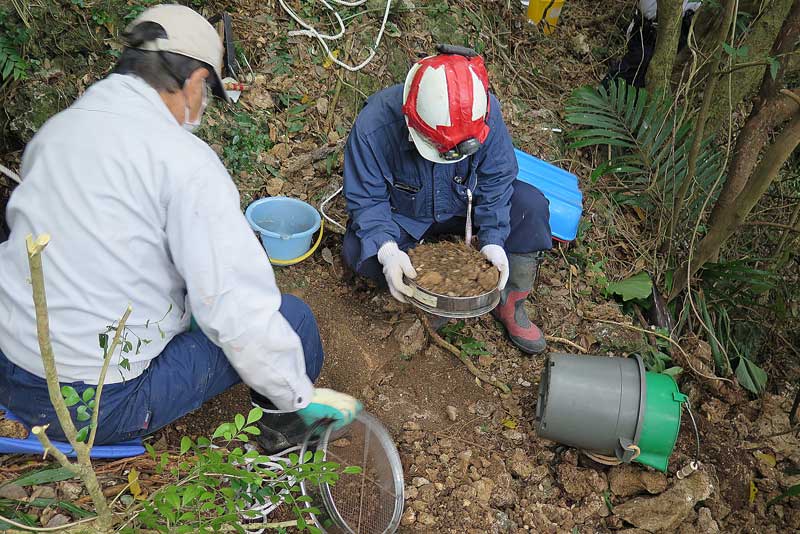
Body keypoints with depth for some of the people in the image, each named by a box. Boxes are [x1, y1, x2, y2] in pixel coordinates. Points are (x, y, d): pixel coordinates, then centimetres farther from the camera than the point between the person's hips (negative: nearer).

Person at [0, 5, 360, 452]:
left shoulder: (55, 129, 4)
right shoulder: (185, 159, -19)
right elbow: (238, 308, -23)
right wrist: (301, 397, -9)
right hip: (104, 409, -8)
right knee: (293, 316, 0)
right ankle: (284, 430, 29)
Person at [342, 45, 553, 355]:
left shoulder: (484, 113, -27)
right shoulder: (374, 126, -34)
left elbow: (496, 180, -14)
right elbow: (366, 199, -24)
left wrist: (493, 239, -25)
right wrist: (387, 250, -41)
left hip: (464, 206, 2)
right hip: (404, 218, -1)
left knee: (531, 204, -20)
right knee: (357, 250, -29)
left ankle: (510, 301, -7)